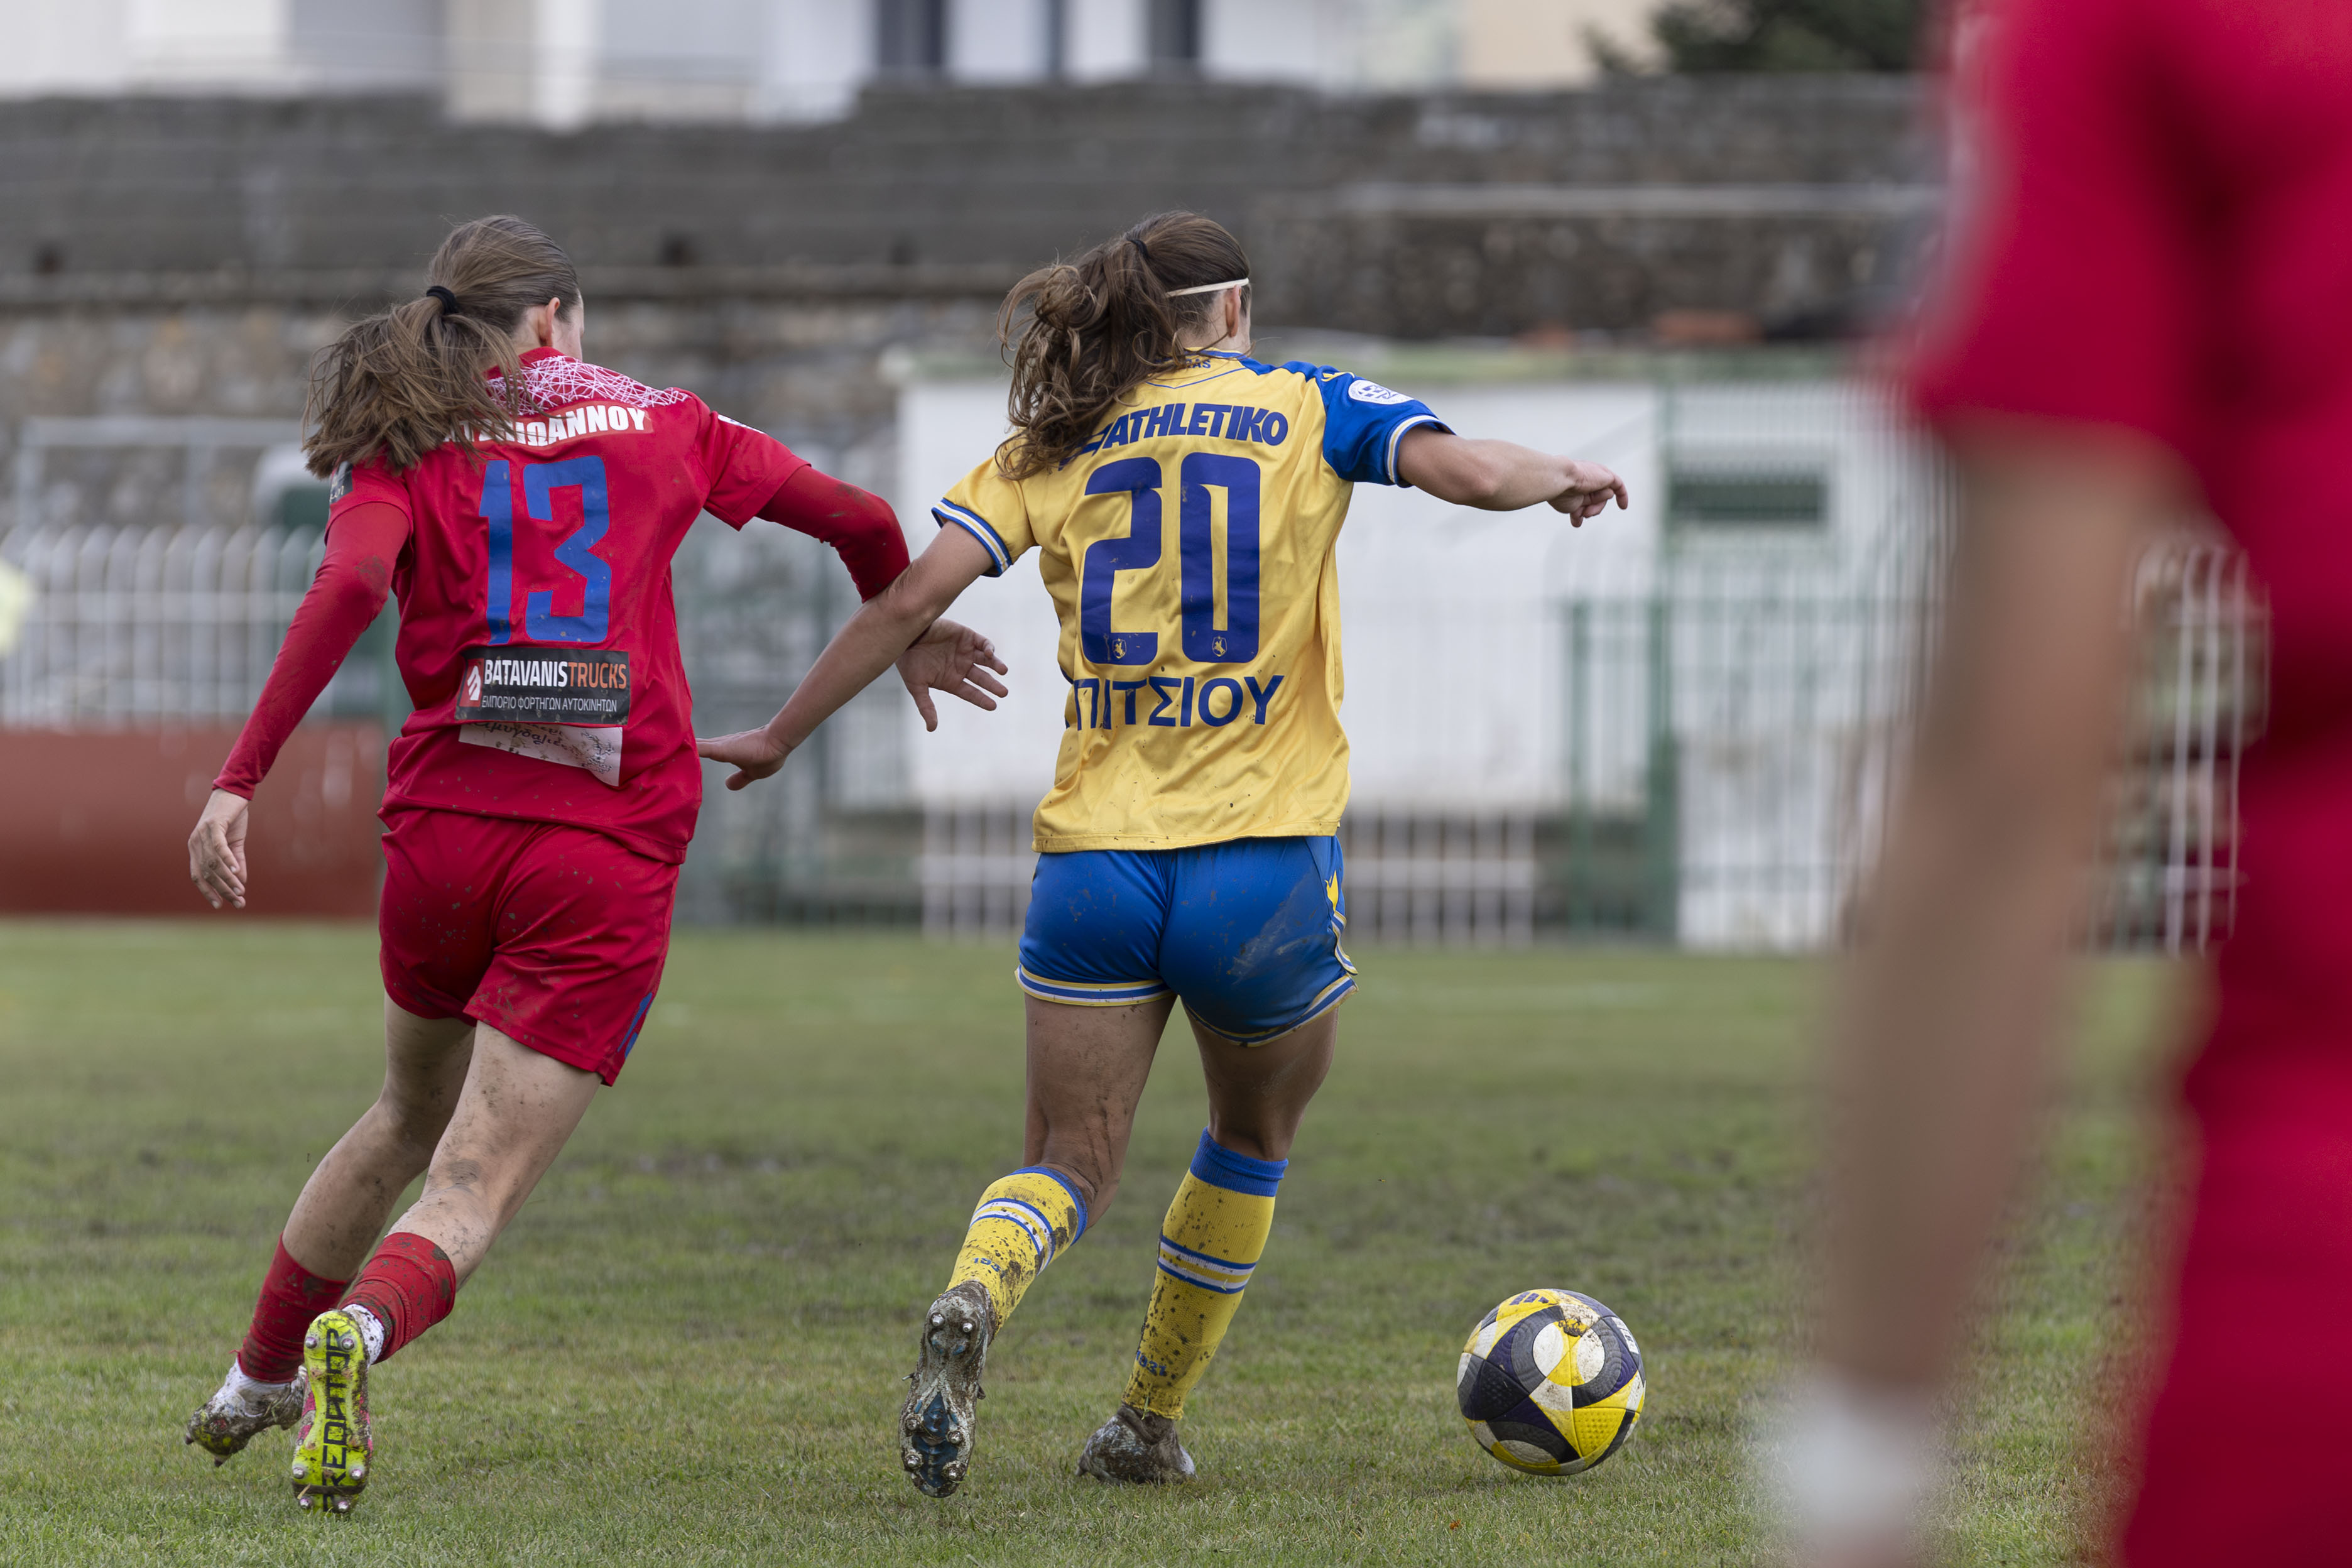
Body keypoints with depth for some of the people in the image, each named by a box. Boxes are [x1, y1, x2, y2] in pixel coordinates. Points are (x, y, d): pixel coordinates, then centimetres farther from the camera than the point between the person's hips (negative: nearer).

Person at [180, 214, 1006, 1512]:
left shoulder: (405, 455, 6)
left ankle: (256, 1381, 41)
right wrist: (904, 636, 33)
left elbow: (347, 590, -13)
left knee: (407, 1121, 30)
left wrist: (238, 782, -18)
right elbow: (859, 520, 13)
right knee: (470, 1196, -5)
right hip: (608, 857, -2)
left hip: (444, 832, 2)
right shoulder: (662, 424, 10)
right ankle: (356, 1335, -37)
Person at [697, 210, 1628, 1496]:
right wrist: (1560, 477, 13)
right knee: (1253, 1139, 23)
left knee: (1067, 1166, 6)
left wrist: (780, 738, 10)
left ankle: (969, 1304, -28)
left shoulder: (1055, 444, 9)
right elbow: (1465, 471, -9)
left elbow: (911, 597, 1)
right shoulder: (1307, 409, 5)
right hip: (1265, 860, -1)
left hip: (1095, 859, 1)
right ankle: (1148, 1426, 25)